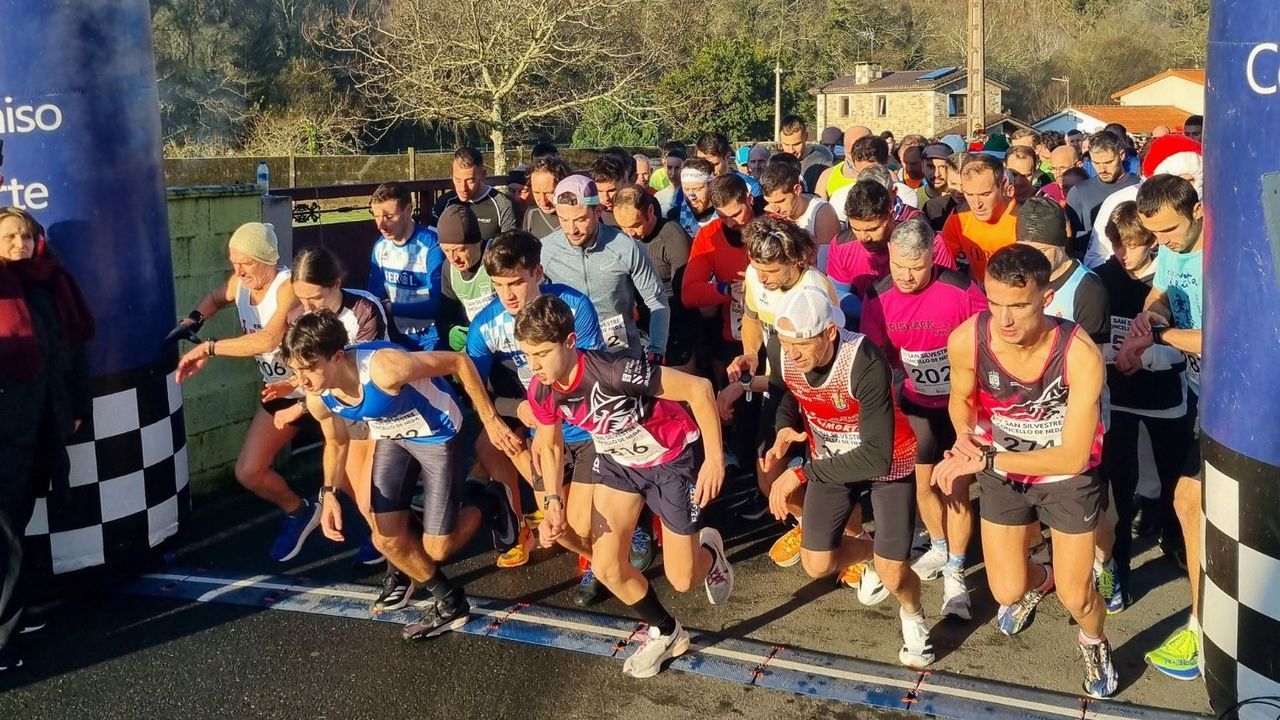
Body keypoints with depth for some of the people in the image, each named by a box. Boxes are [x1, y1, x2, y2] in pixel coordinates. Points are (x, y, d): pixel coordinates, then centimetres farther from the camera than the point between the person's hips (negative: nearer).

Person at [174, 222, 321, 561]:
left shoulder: (288, 287, -28)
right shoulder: (239, 285, -4)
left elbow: (267, 340, -42)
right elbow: (214, 298, 20)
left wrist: (209, 348, -36)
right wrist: (191, 323, -1)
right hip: (280, 392, 8)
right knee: (248, 472, 8)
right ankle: (300, 513, 32)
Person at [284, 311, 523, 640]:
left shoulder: (384, 369, -42)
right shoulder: (317, 399, -19)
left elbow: (459, 361, -29)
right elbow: (336, 443, 4)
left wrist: (489, 420, -22)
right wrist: (328, 493, -12)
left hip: (436, 434, -6)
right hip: (391, 437, 6)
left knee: (436, 549, -3)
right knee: (387, 540, 2)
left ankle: (489, 501, 25)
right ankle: (448, 602, 24)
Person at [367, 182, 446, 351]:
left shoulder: (432, 245, -19)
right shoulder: (380, 246, 1)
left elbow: (437, 305, -22)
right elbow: (375, 294, 10)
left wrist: (391, 308, -19)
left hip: (432, 338, -6)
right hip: (399, 337, 6)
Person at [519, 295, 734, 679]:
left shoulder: (613, 372, -40)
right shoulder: (541, 392, -20)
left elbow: (699, 388, -32)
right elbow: (550, 446, 1)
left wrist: (715, 459, -29)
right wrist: (554, 502, -12)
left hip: (672, 459, -5)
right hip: (618, 461, 5)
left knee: (682, 579, 0)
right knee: (607, 568, -1)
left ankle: (709, 552, 39)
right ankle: (665, 633, 27)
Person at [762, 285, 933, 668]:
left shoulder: (866, 364, -38)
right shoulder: (783, 355, -21)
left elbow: (877, 458, -37)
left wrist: (802, 472, -33)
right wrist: (784, 430, -19)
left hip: (888, 462, -4)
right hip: (832, 458, 5)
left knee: (893, 575, -8)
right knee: (817, 565, 1)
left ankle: (912, 615, 30)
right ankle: (870, 552, 36)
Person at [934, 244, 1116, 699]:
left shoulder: (1080, 355, -35)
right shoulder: (967, 340, -28)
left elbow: (1071, 456, -29)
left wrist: (986, 461, -32)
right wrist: (966, 437, -24)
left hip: (1067, 475, -2)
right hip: (1002, 472, 2)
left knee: (1076, 599, 5)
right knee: (1006, 592, 12)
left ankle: (1094, 643, 42)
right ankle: (1039, 581, 51)